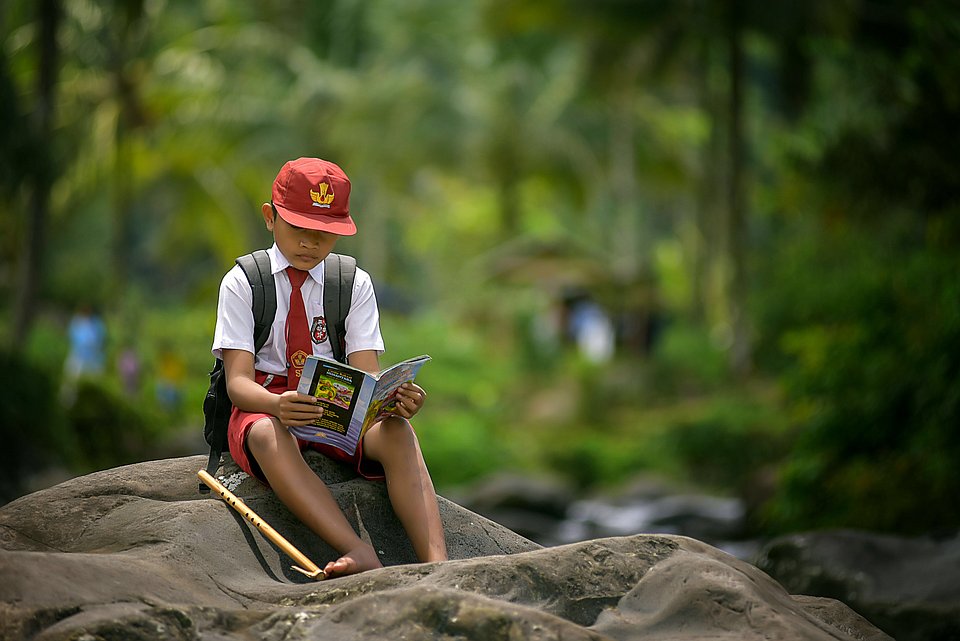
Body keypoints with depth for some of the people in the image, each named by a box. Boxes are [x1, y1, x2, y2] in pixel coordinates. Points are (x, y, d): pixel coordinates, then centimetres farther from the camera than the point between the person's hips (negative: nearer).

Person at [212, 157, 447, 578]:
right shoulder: (241, 283, -1)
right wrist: (277, 405, -36)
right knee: (267, 435, -40)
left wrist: (393, 399, -30)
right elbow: (238, 381, -12)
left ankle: (436, 563, -48)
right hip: (266, 406, -2)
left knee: (397, 433, -31)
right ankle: (360, 555, -55)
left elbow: (366, 375, -4)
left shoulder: (355, 283, 6)